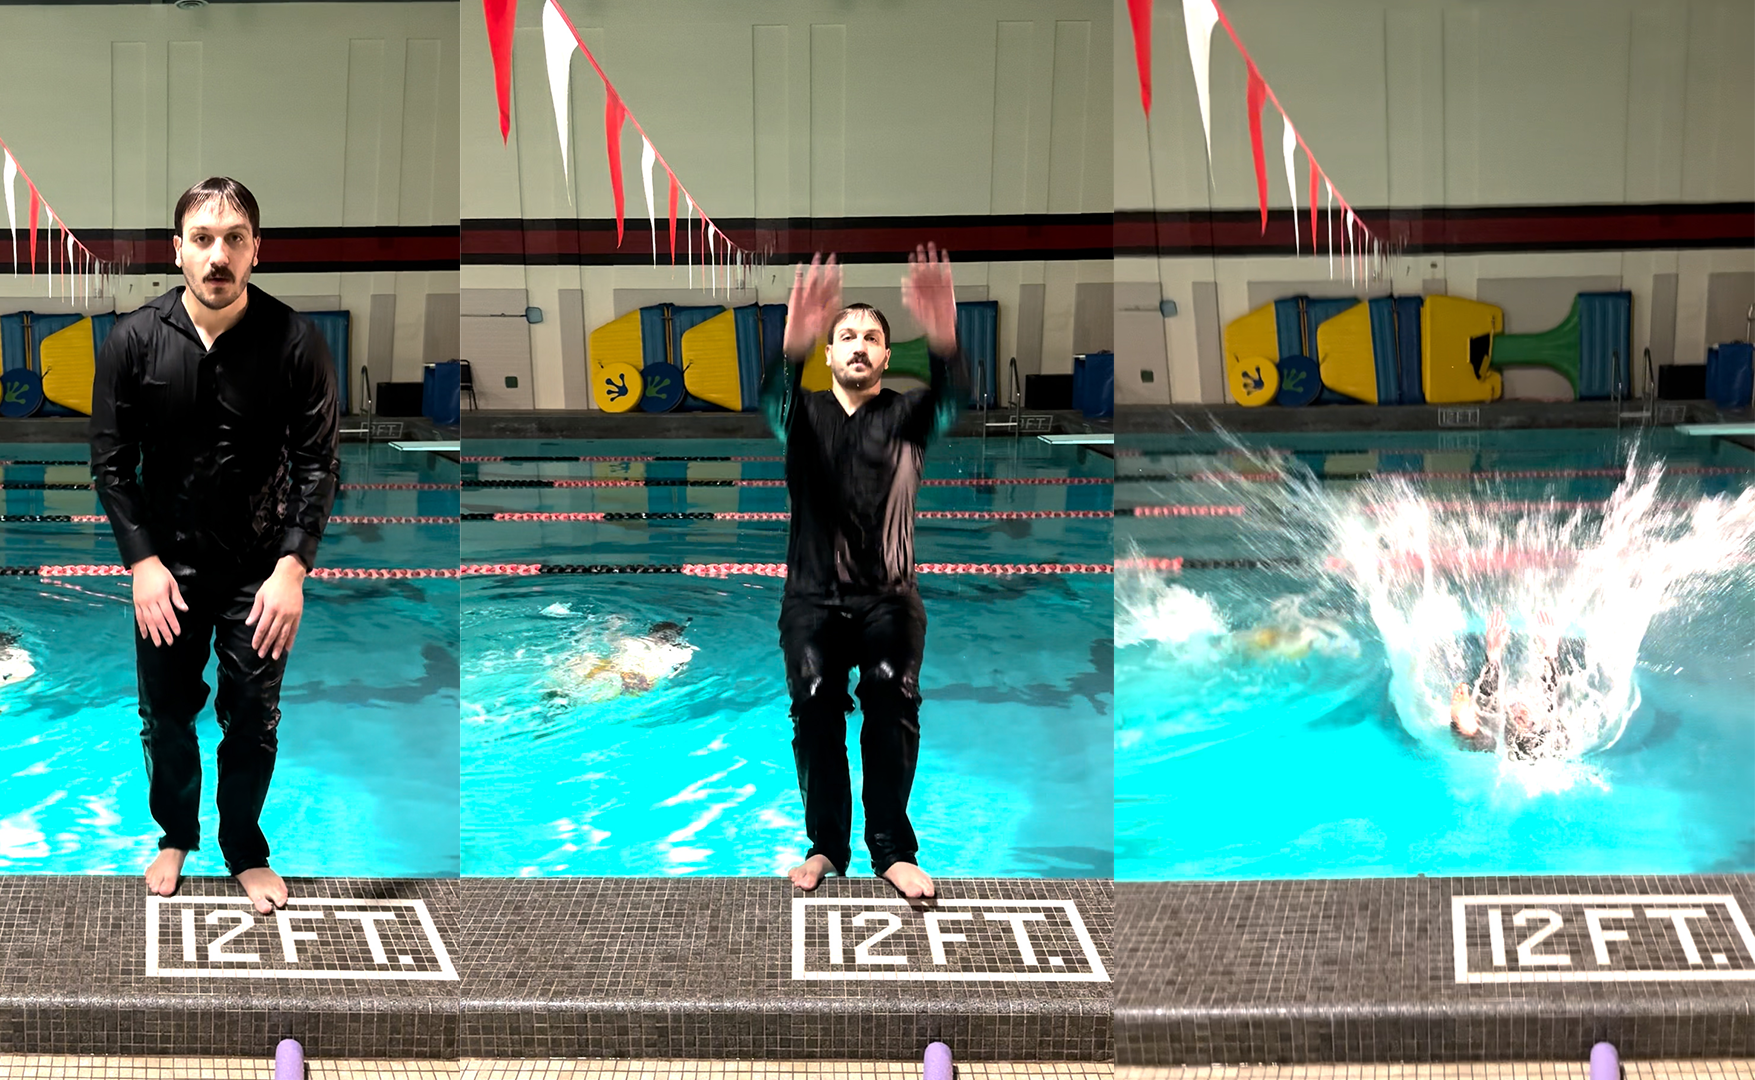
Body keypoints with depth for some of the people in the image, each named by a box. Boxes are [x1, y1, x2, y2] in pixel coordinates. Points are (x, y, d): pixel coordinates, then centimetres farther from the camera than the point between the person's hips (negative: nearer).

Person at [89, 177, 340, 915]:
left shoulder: (295, 343, -14)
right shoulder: (134, 341, -10)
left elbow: (318, 464, -9)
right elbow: (112, 462, -4)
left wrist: (292, 567, -16)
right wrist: (142, 561, -11)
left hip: (260, 568, -1)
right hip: (166, 564, 1)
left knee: (253, 720, 10)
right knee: (165, 713, 15)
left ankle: (245, 849, 31)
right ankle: (176, 834, 38)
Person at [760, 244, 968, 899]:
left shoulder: (904, 416, 7)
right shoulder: (805, 414, 9)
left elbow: (949, 404, -17)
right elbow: (773, 400, -16)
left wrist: (943, 343, -43)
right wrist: (792, 348, -43)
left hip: (890, 597, -1)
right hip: (813, 596, 1)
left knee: (892, 706, -18)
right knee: (816, 707, -11)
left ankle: (892, 847, -12)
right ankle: (826, 843, 1)